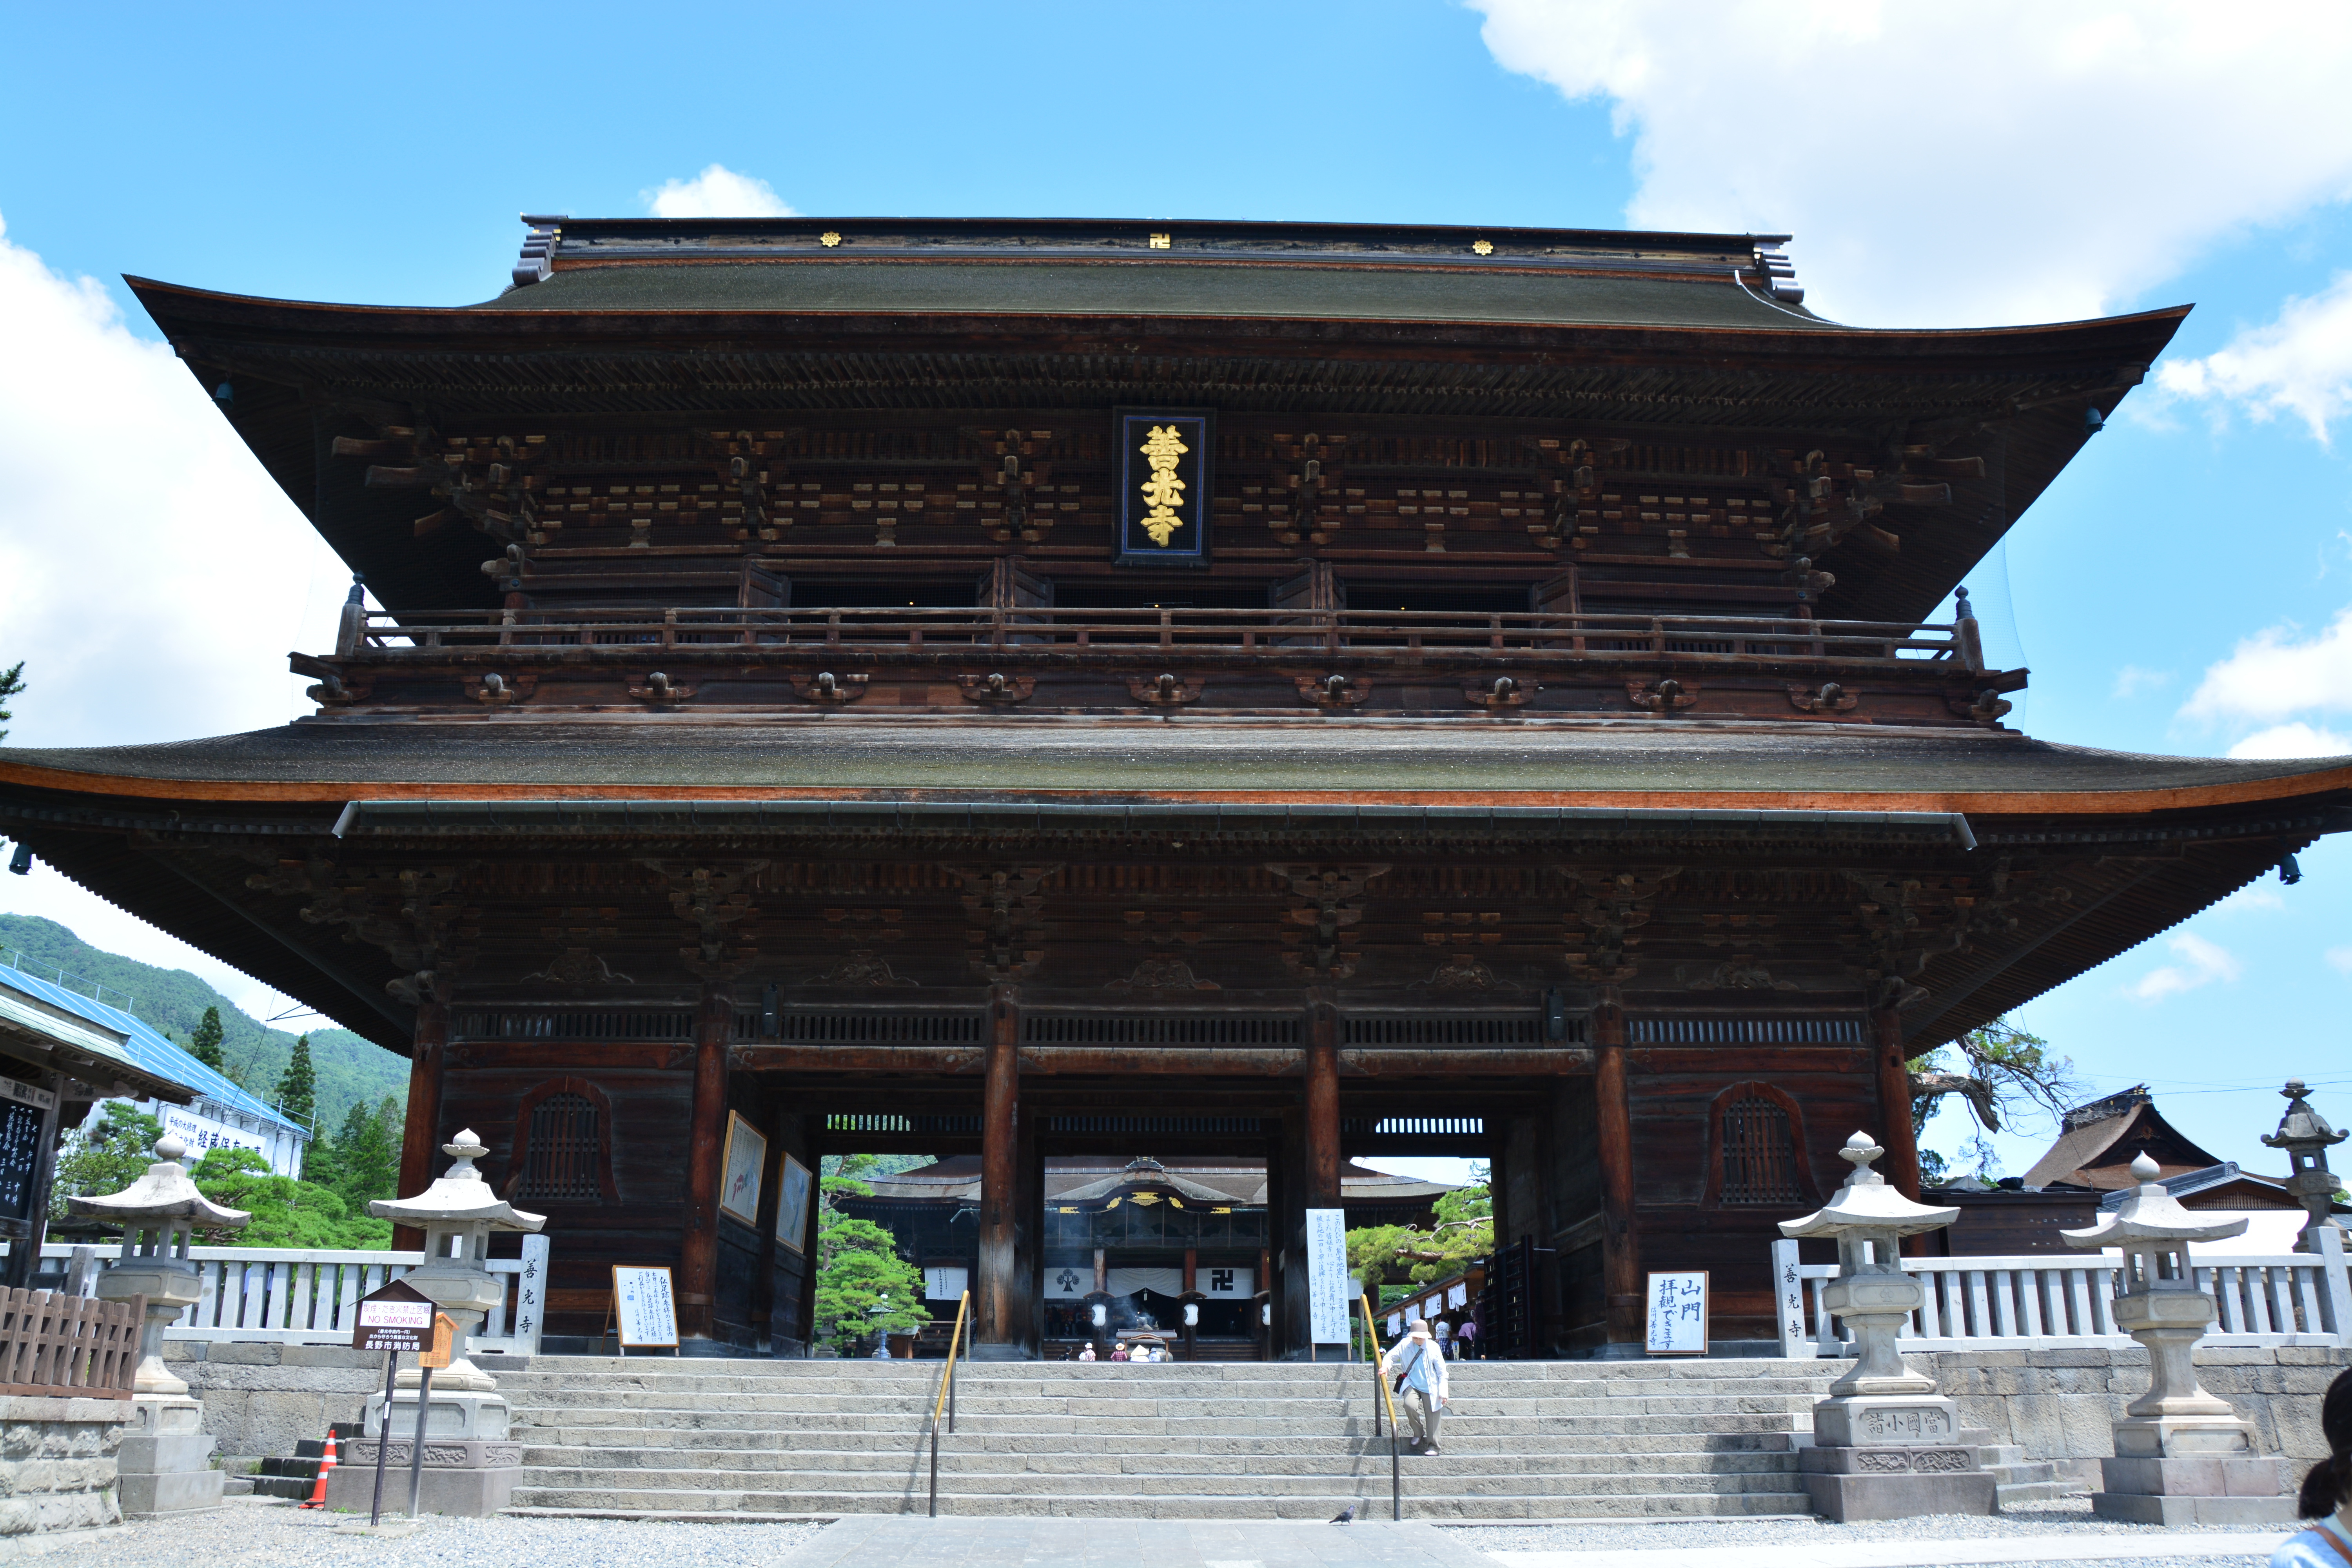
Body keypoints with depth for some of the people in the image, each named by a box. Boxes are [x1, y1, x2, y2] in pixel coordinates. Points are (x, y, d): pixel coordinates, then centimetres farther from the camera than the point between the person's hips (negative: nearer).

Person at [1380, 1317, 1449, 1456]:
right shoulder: (1405, 1345, -8)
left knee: (1432, 1416, -1)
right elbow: (1391, 1356, 3)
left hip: (1430, 1388, 0)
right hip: (1412, 1385, 0)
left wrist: (1443, 1392, -10)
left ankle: (1433, 1446, 17)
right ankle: (1418, 1432, 3)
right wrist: (1385, 1367, -20)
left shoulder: (1433, 1348, -10)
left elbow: (1442, 1372, -4)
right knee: (1410, 1405, -25)